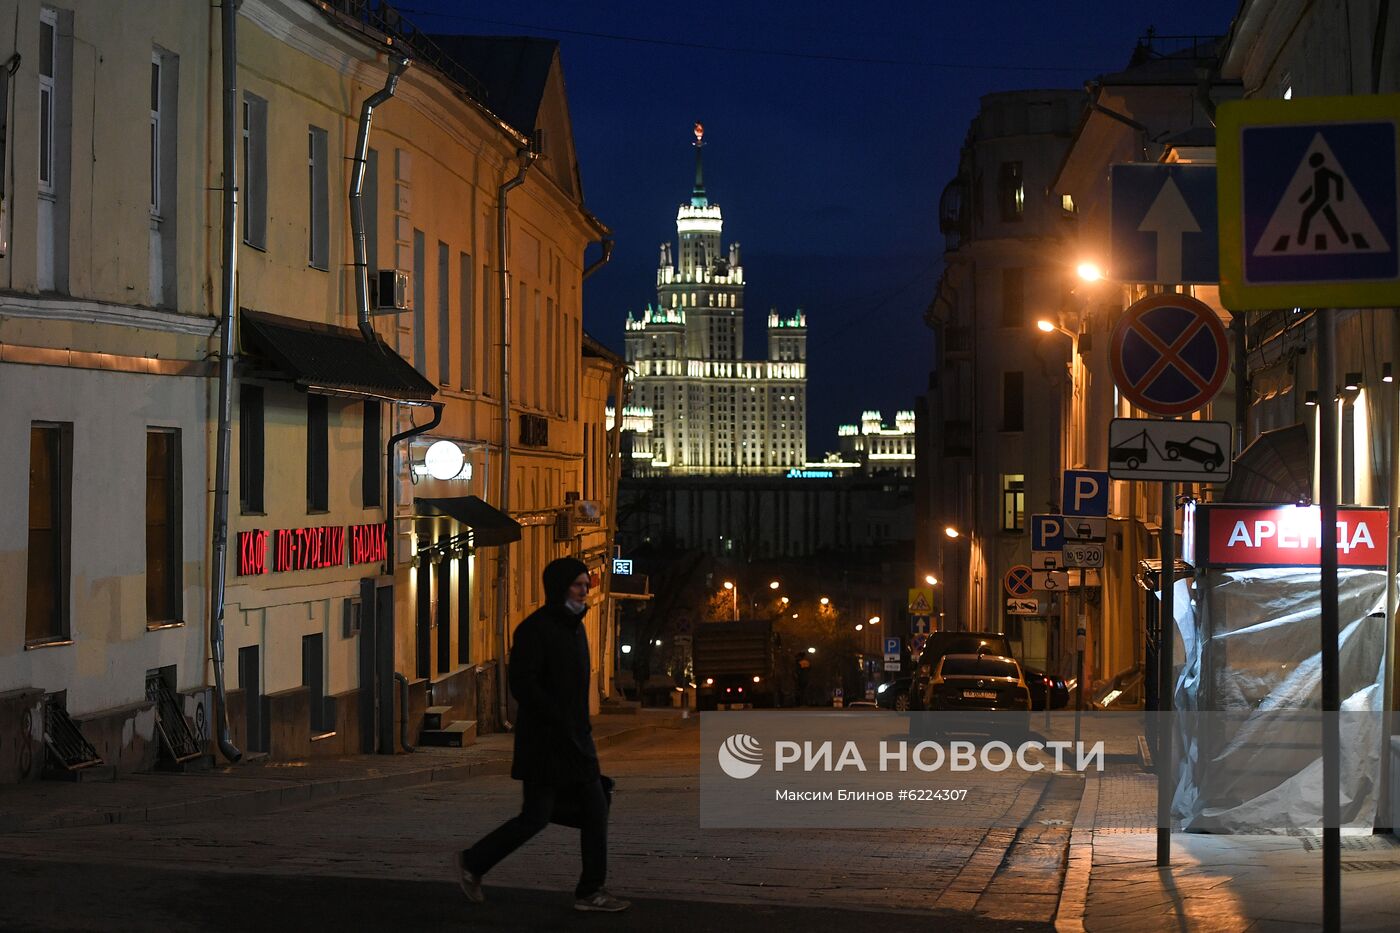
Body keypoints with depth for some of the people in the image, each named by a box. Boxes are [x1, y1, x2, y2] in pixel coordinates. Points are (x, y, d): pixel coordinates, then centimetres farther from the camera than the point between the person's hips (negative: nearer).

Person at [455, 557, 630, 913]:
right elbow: (522, 685, -21)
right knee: (536, 817, -4)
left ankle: (591, 891, 9)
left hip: (576, 740, 9)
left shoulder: (574, 628, 14)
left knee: (595, 811, 4)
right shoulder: (535, 628, -14)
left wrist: (581, 729, 18)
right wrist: (560, 722, -21)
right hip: (544, 740, -9)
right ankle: (472, 862, 13)